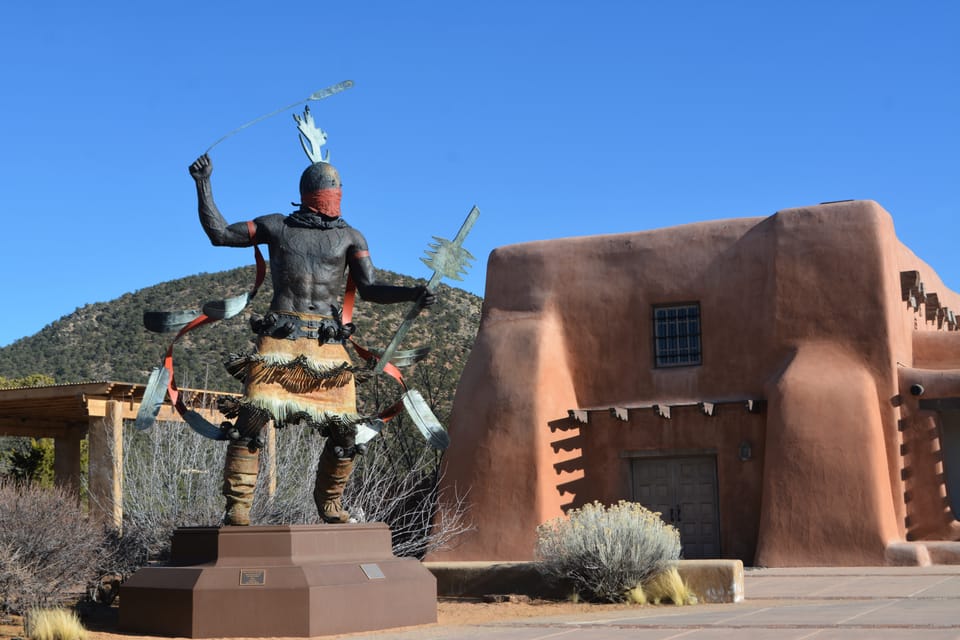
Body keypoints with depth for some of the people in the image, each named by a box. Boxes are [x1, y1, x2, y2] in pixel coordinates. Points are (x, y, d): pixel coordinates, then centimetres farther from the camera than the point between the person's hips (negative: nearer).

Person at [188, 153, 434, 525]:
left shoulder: (350, 237, 14)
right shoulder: (277, 226, 14)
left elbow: (370, 290, 5)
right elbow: (218, 234, 16)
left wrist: (412, 295, -12)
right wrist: (204, 185, 11)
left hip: (327, 345, 2)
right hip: (279, 341, -1)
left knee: (343, 430, 0)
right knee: (253, 418, -14)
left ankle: (330, 504, 20)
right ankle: (237, 506, -6)